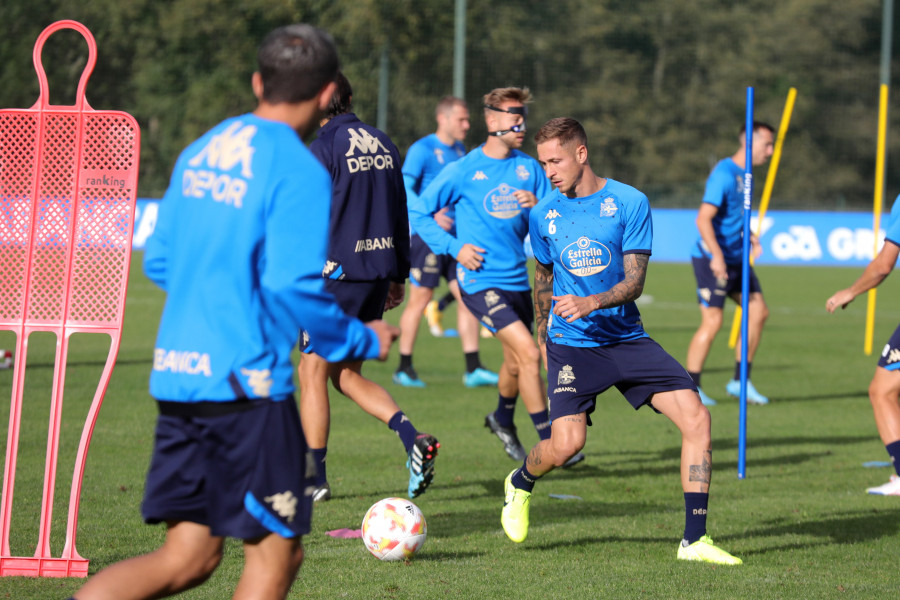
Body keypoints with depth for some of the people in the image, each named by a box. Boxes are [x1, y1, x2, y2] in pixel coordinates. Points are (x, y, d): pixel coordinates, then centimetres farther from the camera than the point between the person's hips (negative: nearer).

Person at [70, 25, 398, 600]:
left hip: (175, 375, 7)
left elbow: (158, 261, 16)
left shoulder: (199, 152, 11)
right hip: (247, 382, -7)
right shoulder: (298, 170, -11)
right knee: (275, 553, 4)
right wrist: (363, 341, -2)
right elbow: (296, 290, -17)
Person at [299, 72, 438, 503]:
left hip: (337, 273, -7)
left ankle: (315, 478, 5)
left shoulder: (324, 148, -10)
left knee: (313, 371, 4)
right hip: (378, 270, 7)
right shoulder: (383, 145, 11)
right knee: (346, 373, 15)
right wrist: (398, 276, 22)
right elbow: (400, 213, 16)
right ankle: (411, 437, -6)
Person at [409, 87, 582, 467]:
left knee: (516, 363, 17)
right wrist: (454, 247, -10)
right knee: (529, 353, -18)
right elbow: (419, 212, -1)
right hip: (480, 282, -6)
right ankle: (548, 443, -12)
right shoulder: (463, 171, -7)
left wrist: (538, 206, -16)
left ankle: (503, 419, 47)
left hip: (518, 278, 6)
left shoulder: (529, 167, 5)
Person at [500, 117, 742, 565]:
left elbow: (634, 282, -10)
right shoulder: (544, 214, 3)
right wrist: (542, 337, 28)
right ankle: (520, 484, 19)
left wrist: (592, 303, -27)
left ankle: (694, 540, -8)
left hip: (627, 338, 0)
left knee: (696, 417, -14)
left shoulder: (630, 204, -5)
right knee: (566, 444, -18)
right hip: (571, 345, 0)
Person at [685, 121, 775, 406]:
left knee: (758, 312, 6)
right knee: (712, 321, -10)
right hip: (712, 258, -10)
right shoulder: (724, 174, -17)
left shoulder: (744, 175, 13)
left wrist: (751, 237, 12)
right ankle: (690, 389, -1)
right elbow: (704, 218, -24)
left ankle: (739, 381, 14)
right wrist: (717, 255, -32)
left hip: (736, 258, 10)